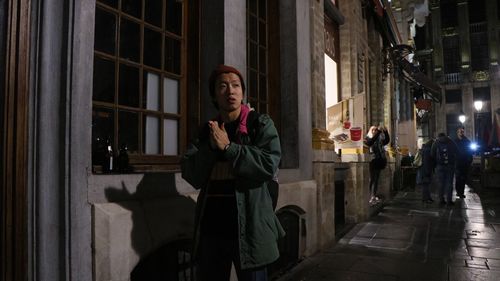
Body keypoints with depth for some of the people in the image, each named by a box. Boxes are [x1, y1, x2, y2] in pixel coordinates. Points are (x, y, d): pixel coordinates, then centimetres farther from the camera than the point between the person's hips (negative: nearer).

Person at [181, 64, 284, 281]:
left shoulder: (261, 124, 0)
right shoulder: (207, 130, 11)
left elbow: (269, 165, -15)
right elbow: (189, 173, 2)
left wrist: (227, 147, -17)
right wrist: (211, 147, -14)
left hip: (248, 226, -4)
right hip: (211, 224, 4)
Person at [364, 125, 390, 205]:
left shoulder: (379, 140, 17)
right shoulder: (367, 139, 0)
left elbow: (387, 141, 3)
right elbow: (371, 142, -21)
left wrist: (385, 132, -9)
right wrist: (379, 131, -24)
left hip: (379, 161, 6)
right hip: (372, 161, -6)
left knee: (376, 180, 7)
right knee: (372, 179, -10)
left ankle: (374, 196, 11)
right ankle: (370, 197, -10)